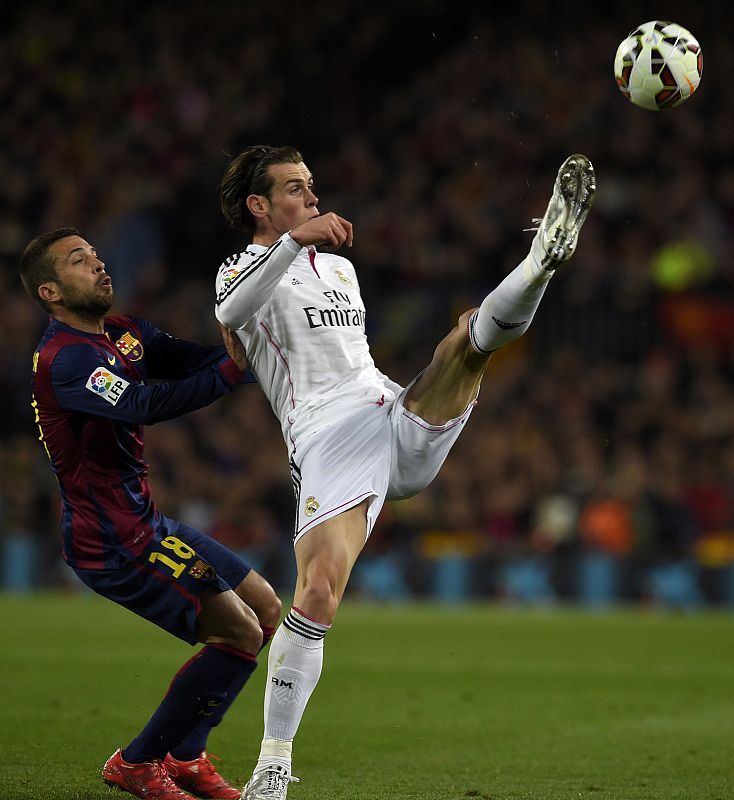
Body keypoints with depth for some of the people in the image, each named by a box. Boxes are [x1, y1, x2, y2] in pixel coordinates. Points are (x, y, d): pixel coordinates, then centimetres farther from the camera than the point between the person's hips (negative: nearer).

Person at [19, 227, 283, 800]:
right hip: (115, 543, -10)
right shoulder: (66, 359, -21)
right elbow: (145, 406, -36)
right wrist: (232, 370, -40)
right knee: (240, 633, -11)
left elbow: (197, 361, 1)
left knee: (265, 609, 15)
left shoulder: (124, 334, 11)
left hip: (147, 526, 10)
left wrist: (249, 346, -19)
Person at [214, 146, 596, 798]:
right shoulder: (246, 268, 4)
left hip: (399, 421, 6)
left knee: (475, 334, -15)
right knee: (318, 596, -20)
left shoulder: (340, 266, 27)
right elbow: (231, 311, -22)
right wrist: (295, 240, -33)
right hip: (330, 445, -6)